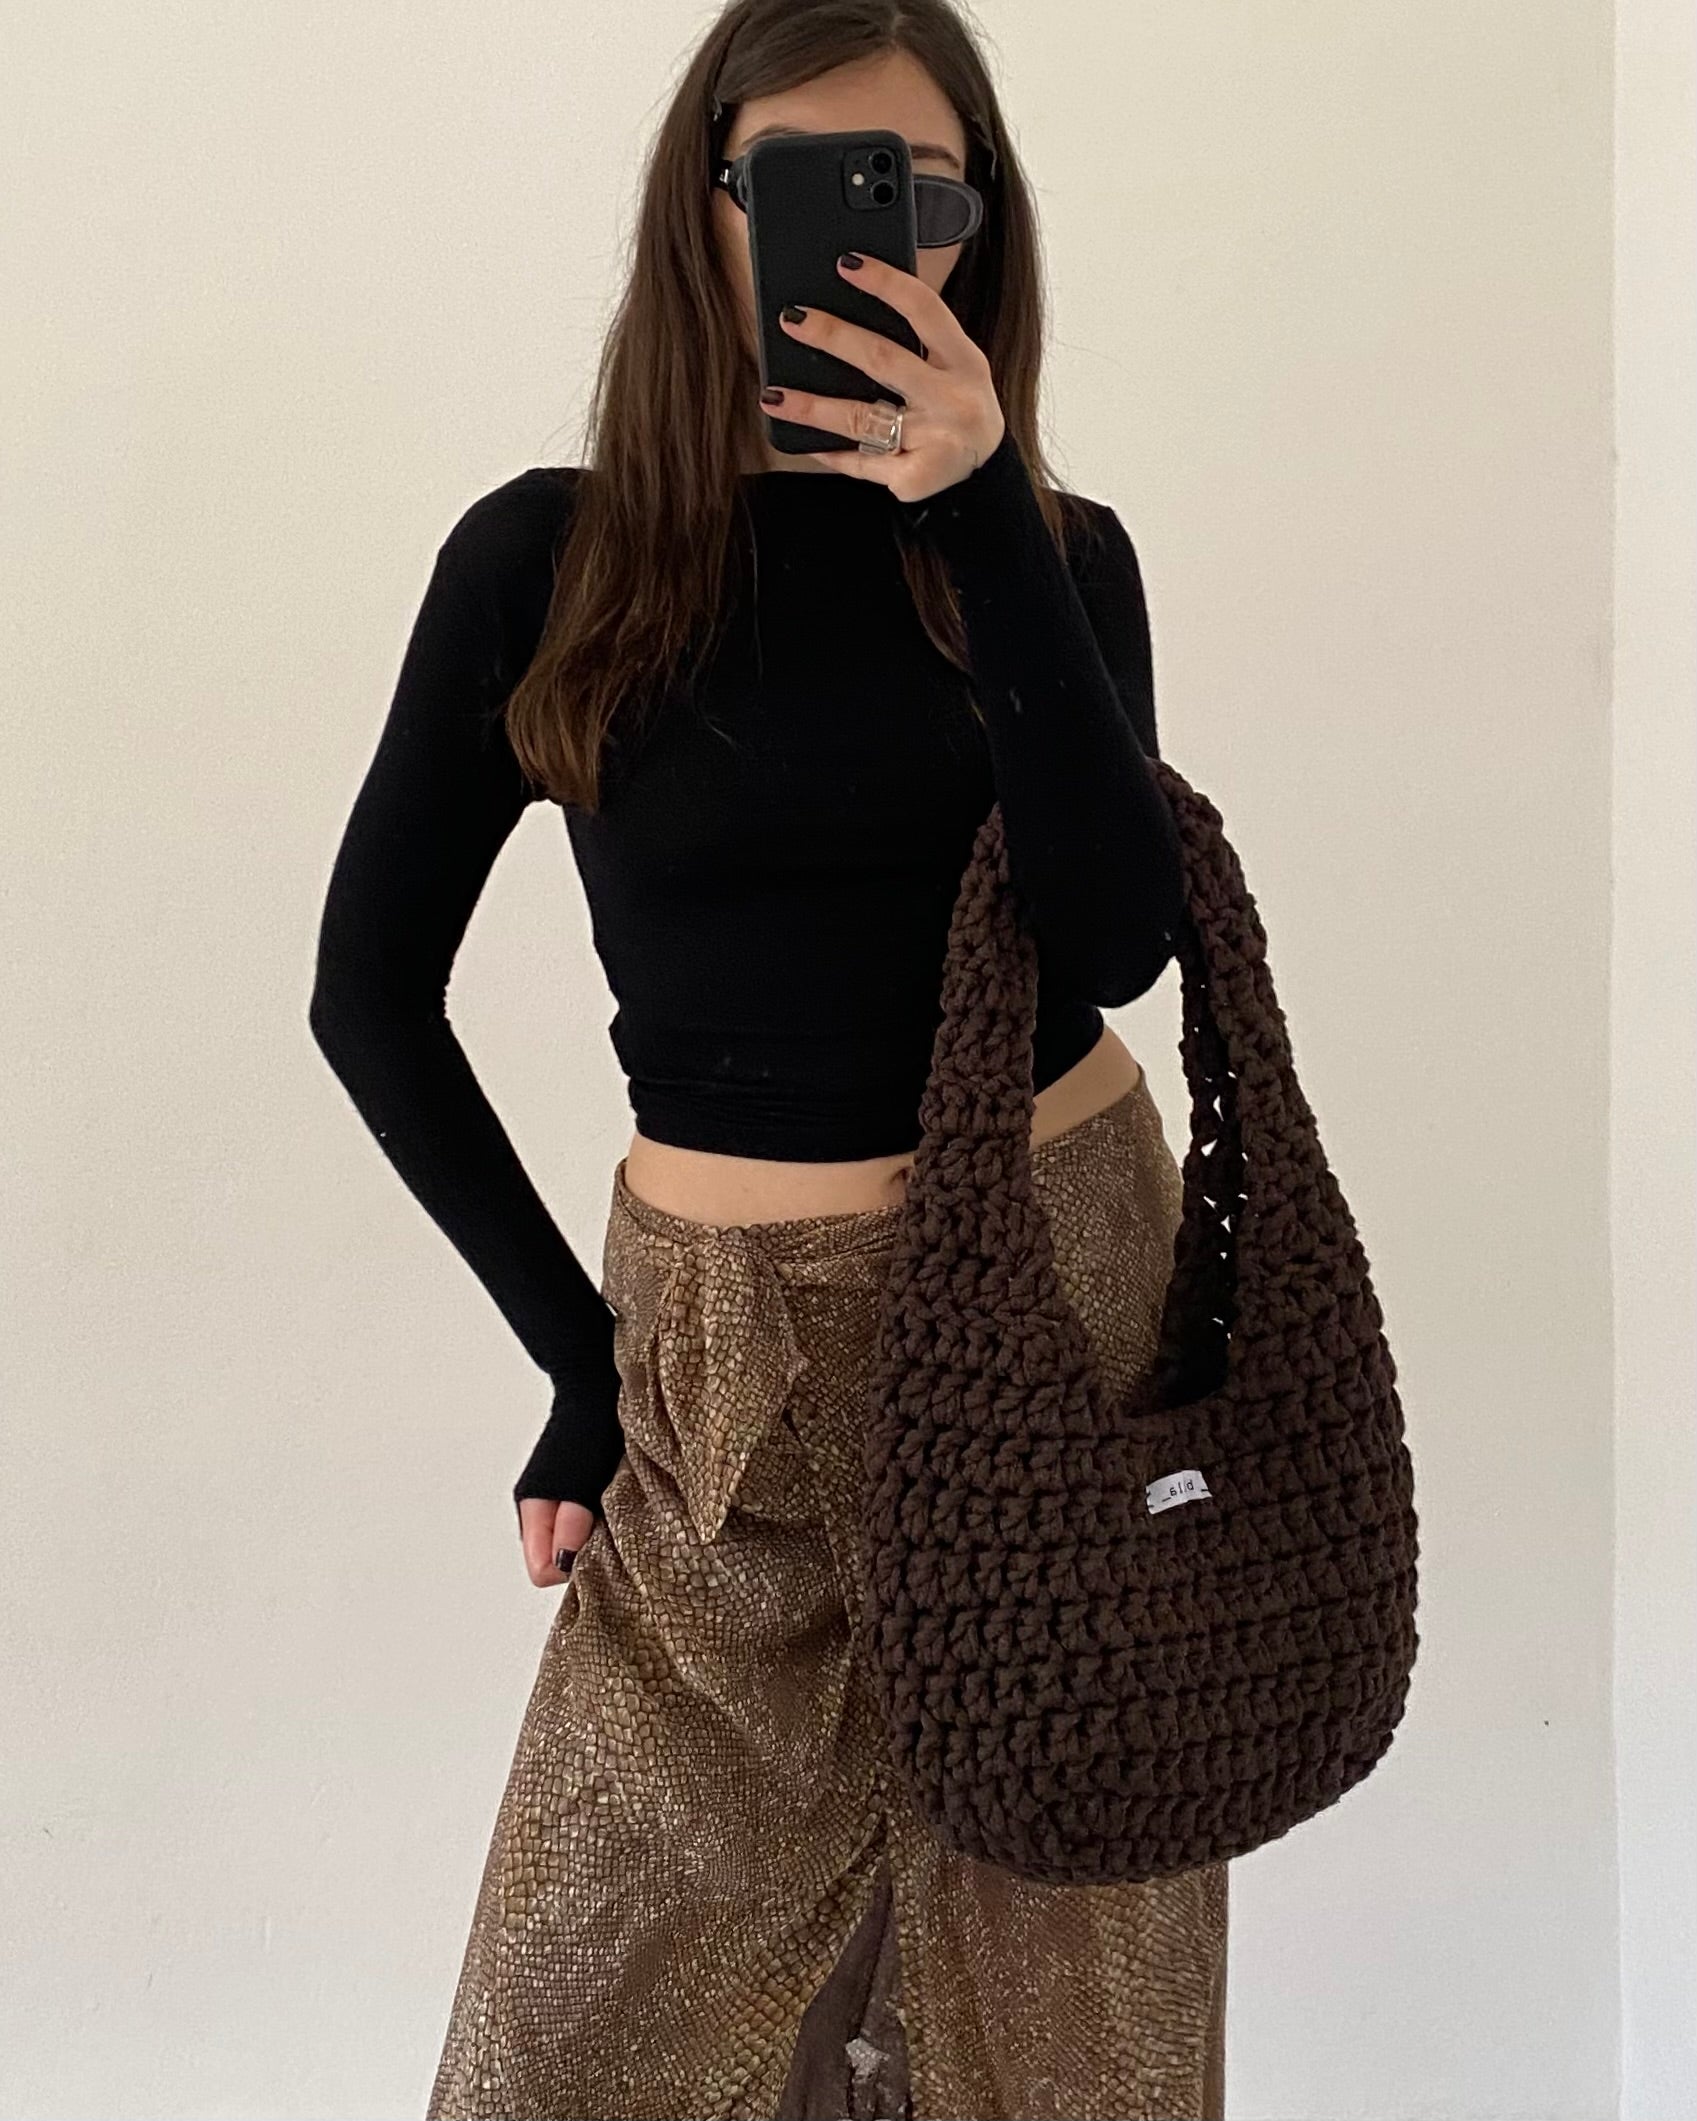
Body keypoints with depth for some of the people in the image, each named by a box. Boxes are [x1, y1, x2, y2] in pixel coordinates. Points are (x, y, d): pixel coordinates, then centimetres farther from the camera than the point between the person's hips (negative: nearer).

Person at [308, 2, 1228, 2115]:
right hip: (745, 1326, -1)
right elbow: (368, 994, 0)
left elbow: (1121, 937, -15)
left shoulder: (1057, 553, 1)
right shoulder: (546, 557, -5)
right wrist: (578, 1353, -3)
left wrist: (981, 517, -21)